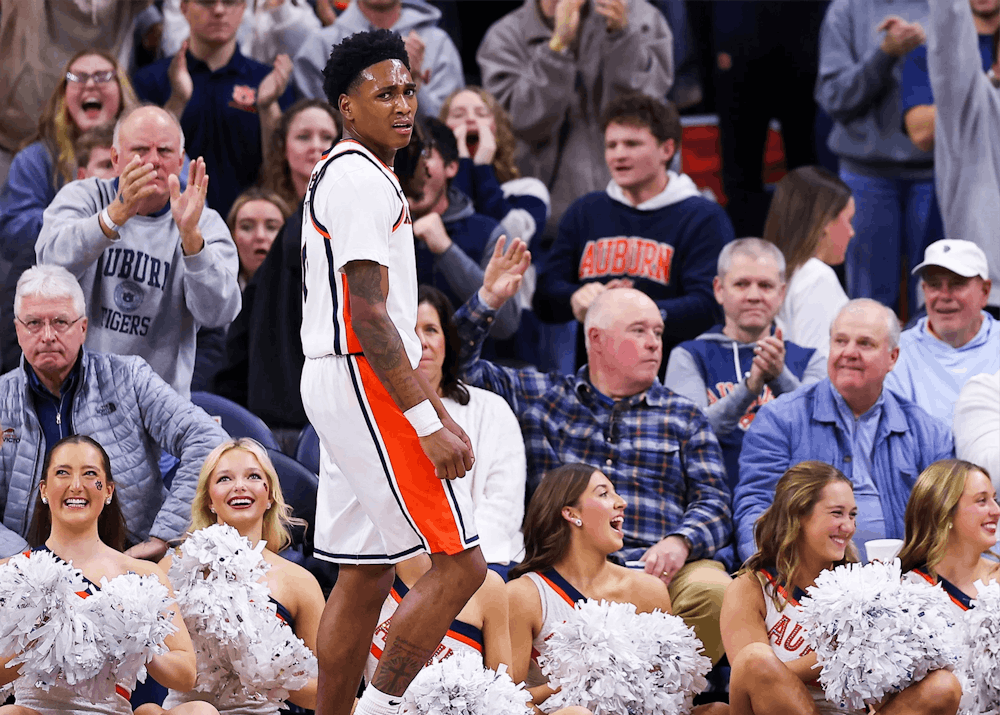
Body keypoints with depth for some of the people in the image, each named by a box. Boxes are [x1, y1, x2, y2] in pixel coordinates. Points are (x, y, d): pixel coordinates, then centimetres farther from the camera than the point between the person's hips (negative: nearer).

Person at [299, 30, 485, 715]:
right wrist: (428, 425, -21)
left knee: (364, 577, 11)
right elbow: (369, 318, -20)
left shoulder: (345, 174, 20)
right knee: (460, 563, -9)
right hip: (366, 384, -10)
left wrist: (439, 411, 24)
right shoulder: (362, 179, -14)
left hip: (340, 386, 10)